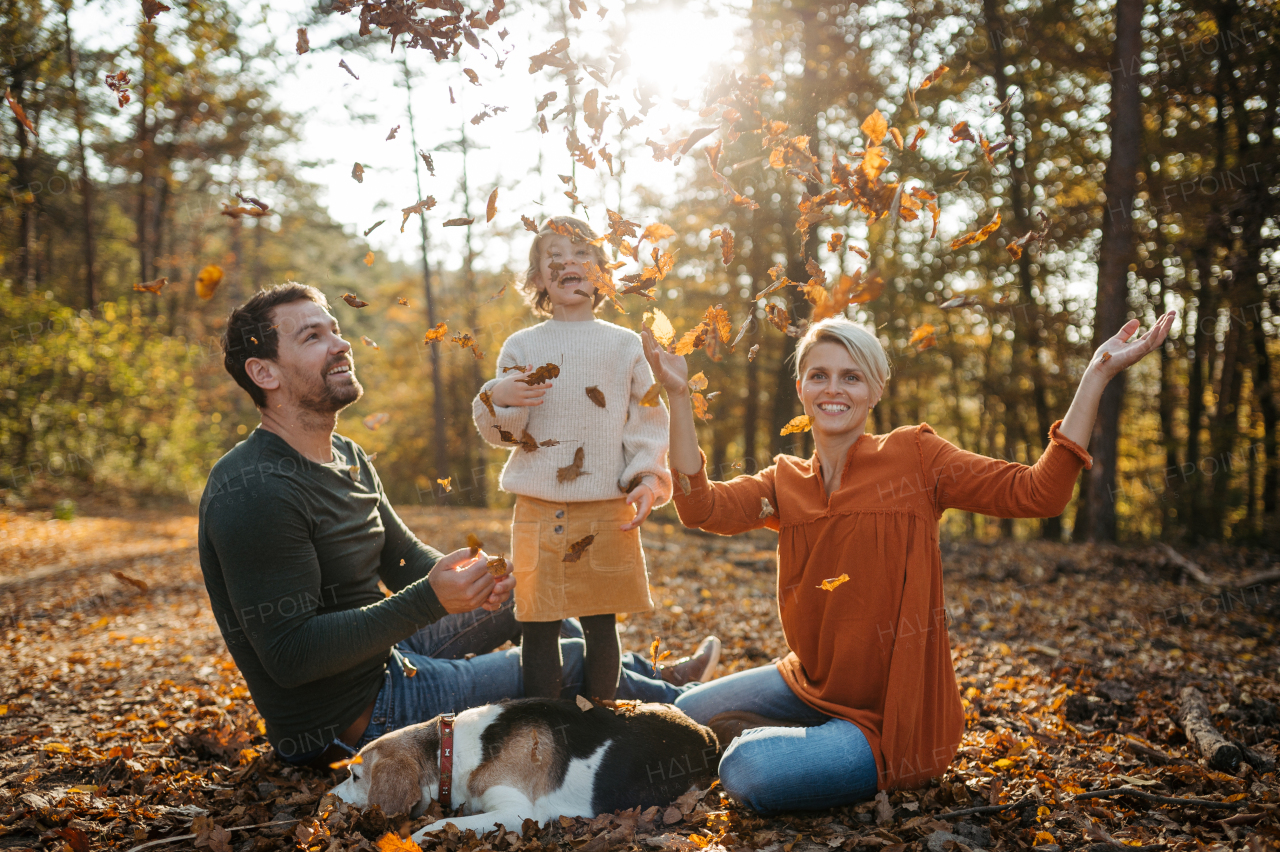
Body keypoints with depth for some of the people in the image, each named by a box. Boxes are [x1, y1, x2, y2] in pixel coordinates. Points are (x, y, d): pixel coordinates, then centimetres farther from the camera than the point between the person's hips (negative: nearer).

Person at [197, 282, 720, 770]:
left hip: (387, 660, 9)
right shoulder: (256, 493, -27)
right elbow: (290, 656, -29)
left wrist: (461, 578, -11)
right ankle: (686, 704, 29)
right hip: (349, 720, -9)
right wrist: (429, 601, -32)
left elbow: (407, 560, 12)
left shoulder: (346, 459, 6)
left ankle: (649, 676, 37)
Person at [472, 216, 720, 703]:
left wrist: (648, 479, -7)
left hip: (608, 511, 0)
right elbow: (503, 434, 7)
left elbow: (648, 420, 6)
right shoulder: (521, 348, 6)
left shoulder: (625, 346, 6)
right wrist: (497, 398, -13)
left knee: (601, 624, 8)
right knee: (538, 627, 3)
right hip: (538, 511, 0)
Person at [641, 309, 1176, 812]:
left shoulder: (913, 457, -9)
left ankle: (873, 764, 4)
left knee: (749, 774, -23)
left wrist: (1096, 377, -25)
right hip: (811, 684, 6)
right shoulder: (785, 484, 3)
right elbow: (701, 506, -16)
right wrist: (679, 397, -23)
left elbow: (1037, 494, -19)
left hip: (892, 718, -5)